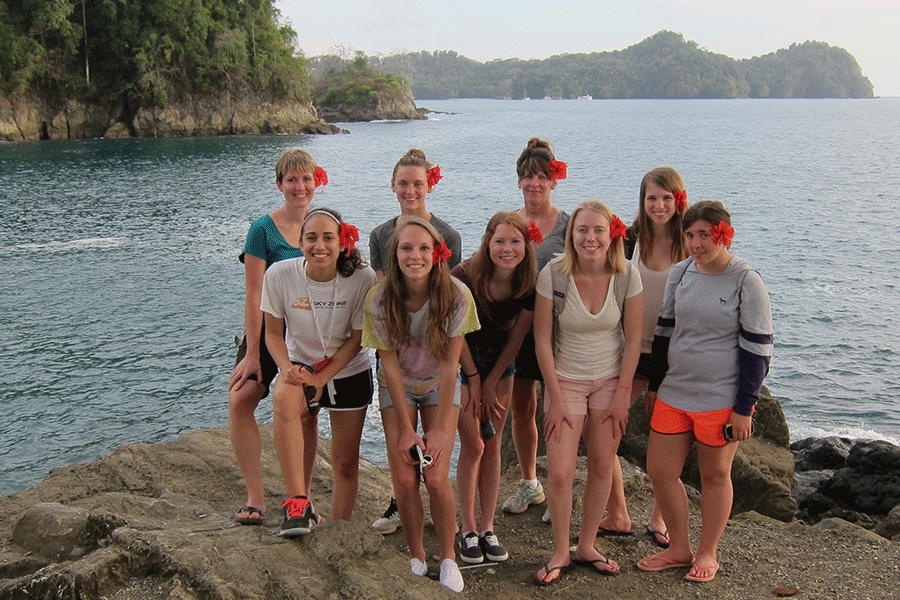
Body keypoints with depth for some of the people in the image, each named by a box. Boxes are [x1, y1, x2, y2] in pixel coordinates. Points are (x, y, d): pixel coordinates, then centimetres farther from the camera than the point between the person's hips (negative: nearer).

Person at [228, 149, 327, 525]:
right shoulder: (263, 229, -6)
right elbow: (254, 295, -9)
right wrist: (252, 353, -13)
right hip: (270, 329, -3)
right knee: (240, 399, -19)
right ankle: (255, 497, -11)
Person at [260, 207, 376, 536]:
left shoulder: (362, 278, -19)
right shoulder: (280, 275, -17)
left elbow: (356, 339, -11)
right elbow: (273, 332, -5)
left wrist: (321, 378, -21)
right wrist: (286, 368, -24)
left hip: (349, 372, 1)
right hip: (301, 365, 0)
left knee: (346, 463, 4)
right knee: (284, 398, -36)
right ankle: (299, 504, -33)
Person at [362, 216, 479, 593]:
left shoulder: (456, 296, -23)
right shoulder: (380, 299, -22)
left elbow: (449, 364, -18)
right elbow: (390, 364, -15)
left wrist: (440, 427, -16)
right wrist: (406, 428, -13)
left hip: (440, 388, -1)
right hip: (397, 389, 1)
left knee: (436, 477, -11)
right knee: (404, 478, -7)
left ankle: (448, 558, 12)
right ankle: (416, 557, 16)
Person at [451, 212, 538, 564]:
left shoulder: (530, 284, -15)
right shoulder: (464, 278, -26)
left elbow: (516, 337, -6)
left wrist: (491, 383, -3)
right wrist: (473, 380, -7)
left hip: (500, 363, 3)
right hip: (463, 361, -3)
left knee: (493, 446, 5)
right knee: (473, 446, -5)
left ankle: (487, 528, 13)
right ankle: (468, 529, 7)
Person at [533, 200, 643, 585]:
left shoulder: (627, 276, -12)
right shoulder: (552, 275, -17)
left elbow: (633, 339, -3)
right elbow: (542, 341, -10)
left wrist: (622, 394, -4)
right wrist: (556, 399, -10)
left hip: (611, 379, 2)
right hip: (565, 379, -1)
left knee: (602, 465, 5)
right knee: (559, 473, -5)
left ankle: (586, 546, 23)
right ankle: (560, 553, 13)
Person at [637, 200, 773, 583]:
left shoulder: (747, 282, -11)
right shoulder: (681, 273, 4)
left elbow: (757, 349, -10)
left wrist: (744, 409, -11)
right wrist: (654, 386, 14)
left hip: (721, 399, -5)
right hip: (673, 393, 5)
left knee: (714, 476, 9)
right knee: (659, 471, 6)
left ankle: (707, 554, 27)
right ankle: (679, 549, 25)